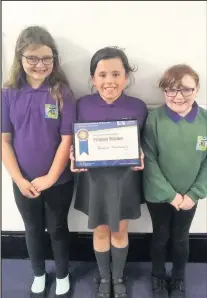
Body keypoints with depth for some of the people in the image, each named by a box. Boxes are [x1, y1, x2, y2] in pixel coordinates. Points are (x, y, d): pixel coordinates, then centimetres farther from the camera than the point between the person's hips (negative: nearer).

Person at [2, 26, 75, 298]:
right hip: (24, 182, 2)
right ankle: (39, 274, 46)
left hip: (59, 180, -2)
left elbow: (67, 140, -12)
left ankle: (63, 276, 42)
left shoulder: (62, 93, -11)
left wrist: (50, 178, -15)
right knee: (33, 230, 21)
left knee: (57, 229, 17)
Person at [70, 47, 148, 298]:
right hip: (94, 179, 1)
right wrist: (74, 158, -19)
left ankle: (119, 278, 44)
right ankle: (104, 277, 43)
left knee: (120, 231, 17)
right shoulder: (83, 105, -9)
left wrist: (140, 158, -20)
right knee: (100, 231, 17)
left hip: (125, 179, 0)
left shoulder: (138, 107, -10)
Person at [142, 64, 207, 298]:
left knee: (180, 239, 19)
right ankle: (158, 277, 43)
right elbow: (149, 161, -15)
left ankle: (178, 279, 44)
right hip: (158, 195, -1)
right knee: (160, 237, 17)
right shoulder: (154, 118, -16)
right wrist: (170, 194, -14)